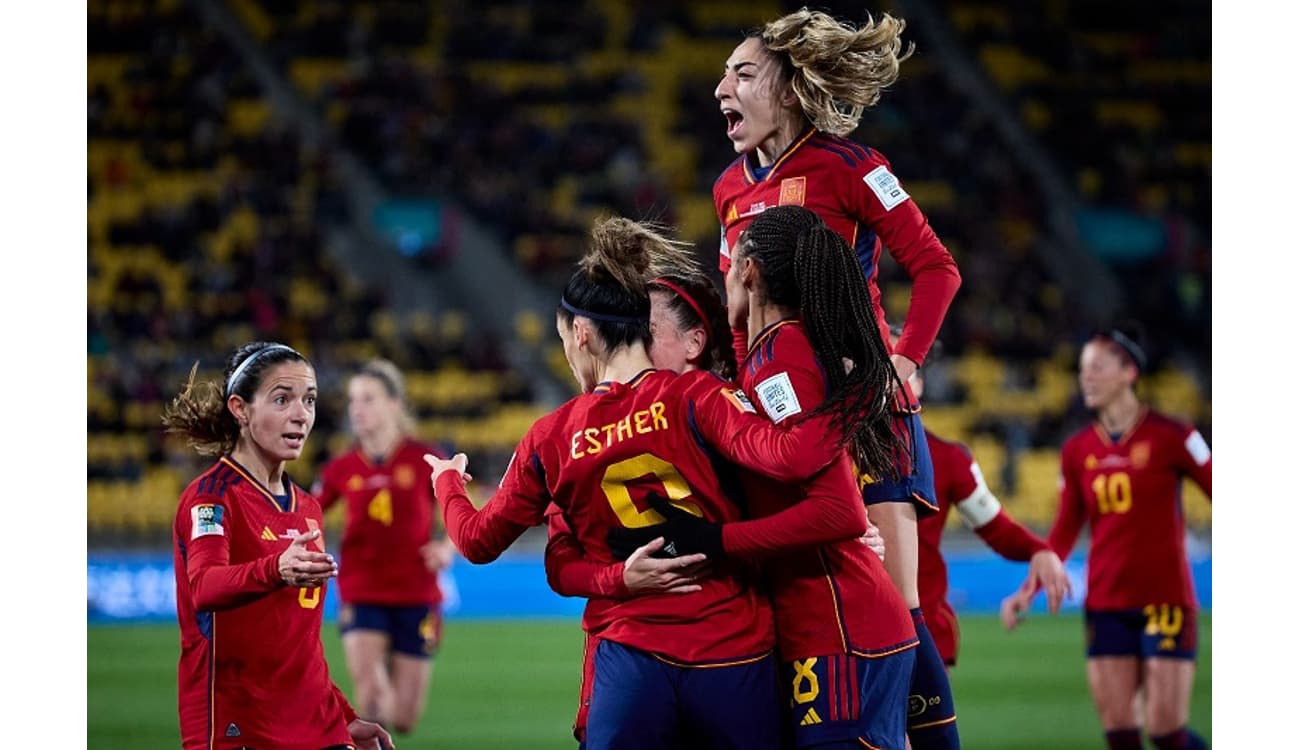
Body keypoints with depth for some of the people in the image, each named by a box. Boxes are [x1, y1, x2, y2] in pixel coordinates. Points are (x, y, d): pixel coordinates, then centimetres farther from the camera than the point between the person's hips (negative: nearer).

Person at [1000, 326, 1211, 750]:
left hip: (1165, 602, -4)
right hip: (1106, 606, 4)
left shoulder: (1170, 437, -6)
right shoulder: (1077, 451, 7)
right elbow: (1065, 532, 12)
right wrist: (1029, 591, 3)